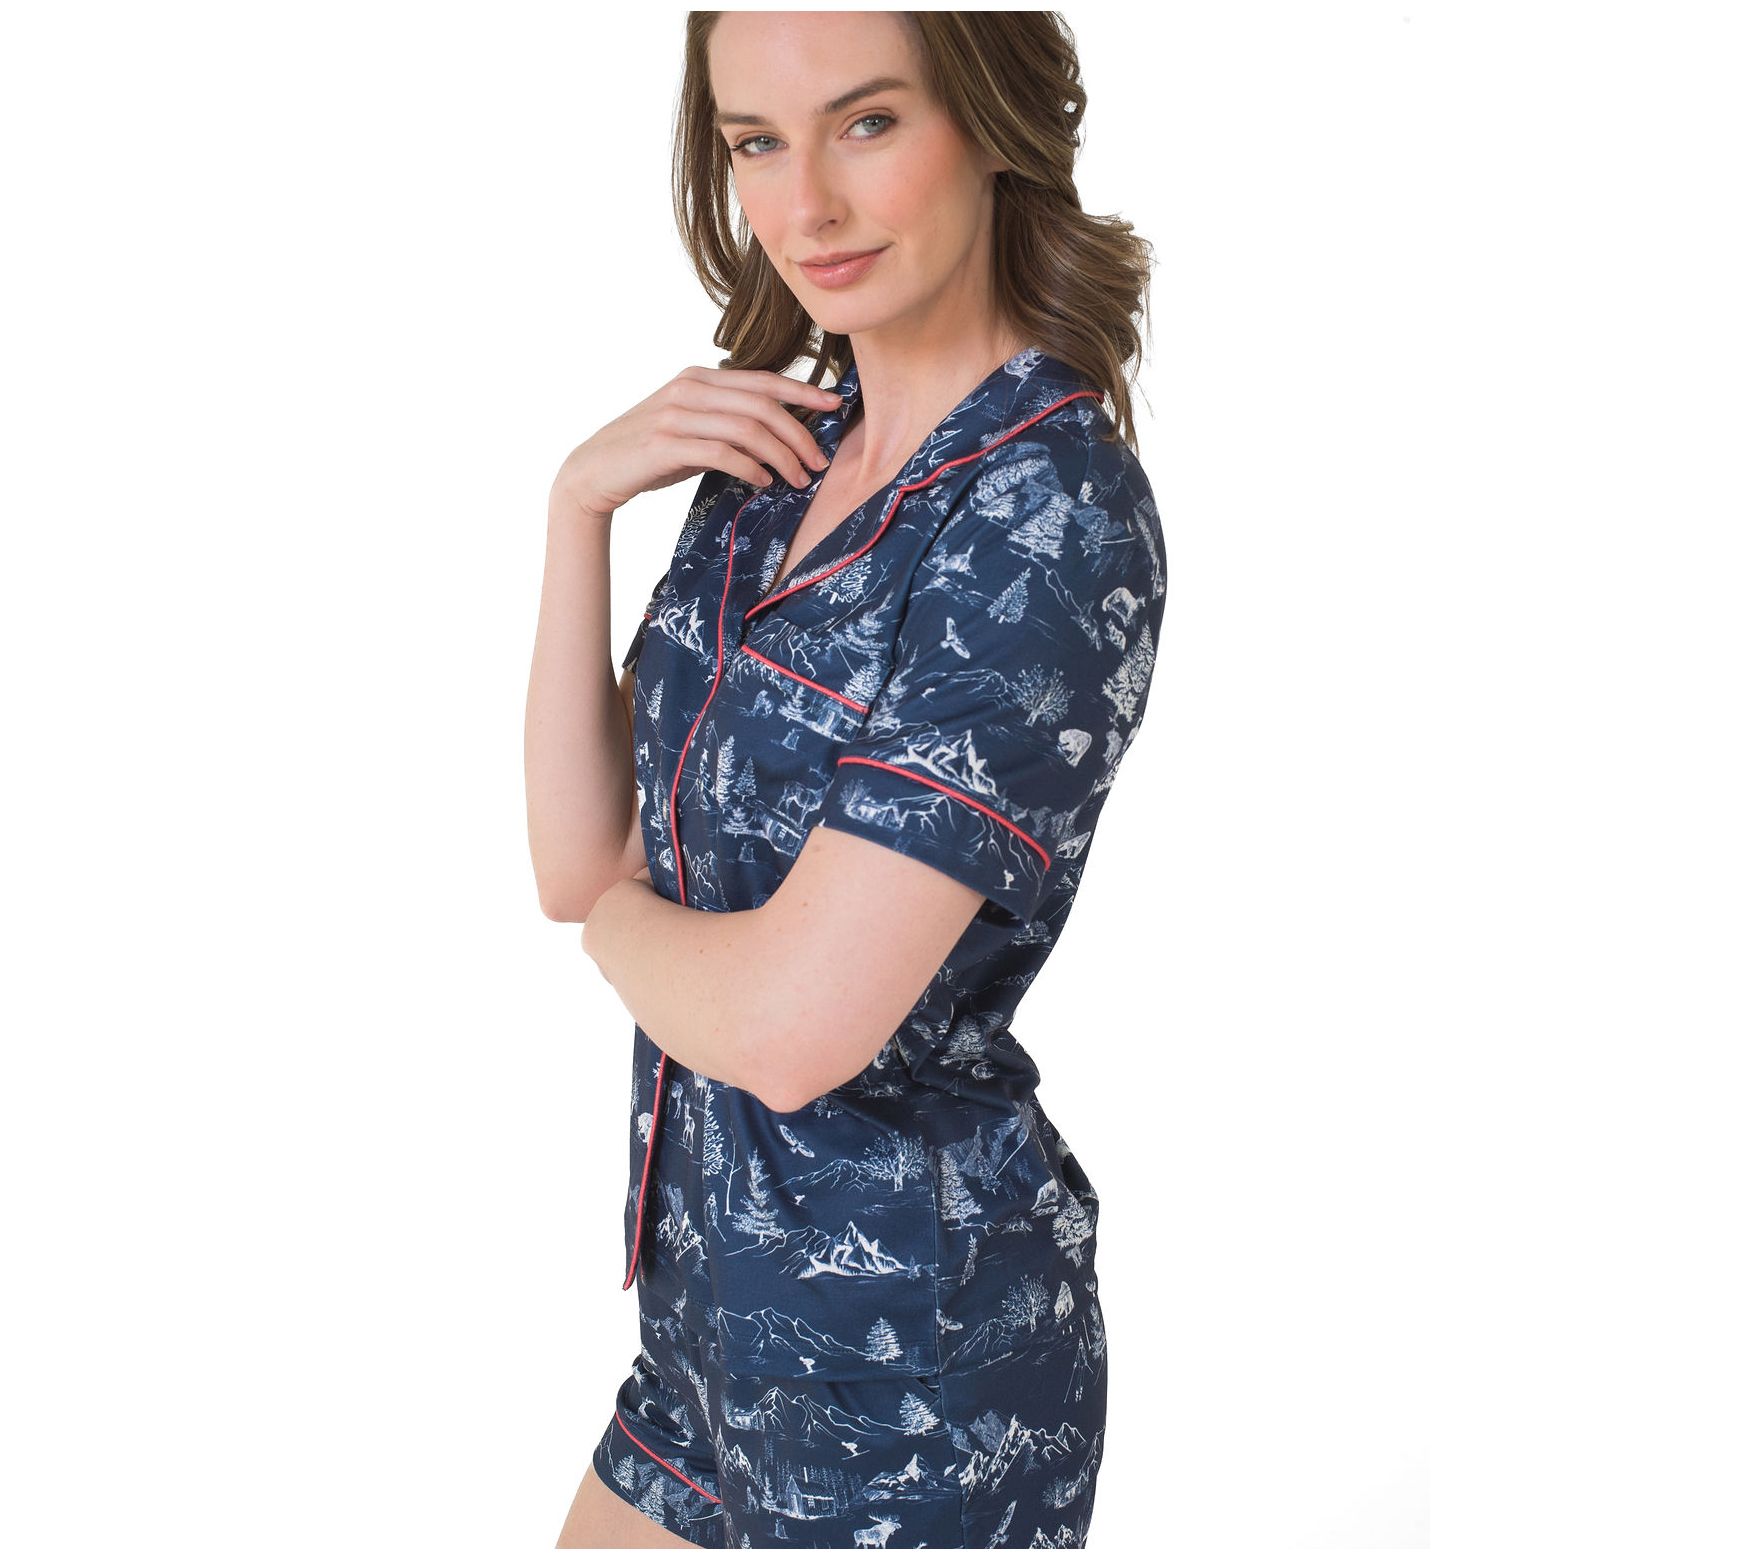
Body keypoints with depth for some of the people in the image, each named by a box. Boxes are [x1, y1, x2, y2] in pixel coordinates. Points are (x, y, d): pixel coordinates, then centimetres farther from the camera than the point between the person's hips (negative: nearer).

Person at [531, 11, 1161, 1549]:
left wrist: (619, 911, -6)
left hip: (906, 1336, -7)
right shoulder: (780, 452, 2)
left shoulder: (1052, 511, -22)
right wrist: (581, 503, -9)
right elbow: (580, 859, 0)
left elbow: (791, 1024, -26)